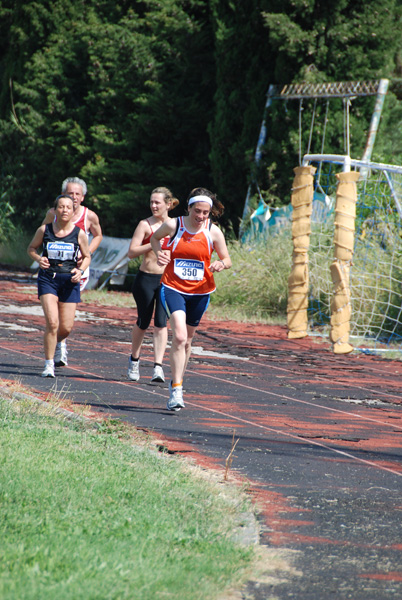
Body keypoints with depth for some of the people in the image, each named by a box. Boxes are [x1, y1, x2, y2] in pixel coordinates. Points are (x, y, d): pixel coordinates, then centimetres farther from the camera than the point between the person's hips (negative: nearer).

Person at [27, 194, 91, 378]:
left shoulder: (79, 234, -1)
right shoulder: (44, 230, -2)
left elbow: (86, 256, 12)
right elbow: (31, 247, 13)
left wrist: (80, 270, -7)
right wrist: (38, 258, -8)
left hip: (69, 280, 1)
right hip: (48, 278, -1)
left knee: (66, 328, 2)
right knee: (52, 322, -16)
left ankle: (53, 342, 38)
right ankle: (49, 364, -4)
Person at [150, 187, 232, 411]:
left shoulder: (214, 232, -5)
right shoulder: (173, 225, -8)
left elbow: (227, 260, 4)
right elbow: (155, 238, 14)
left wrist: (220, 264, -19)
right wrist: (159, 253, -5)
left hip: (200, 291, 2)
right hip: (173, 288, -2)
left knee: (187, 339, 15)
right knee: (179, 335, -20)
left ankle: (177, 381, 37)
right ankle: (176, 390, -19)